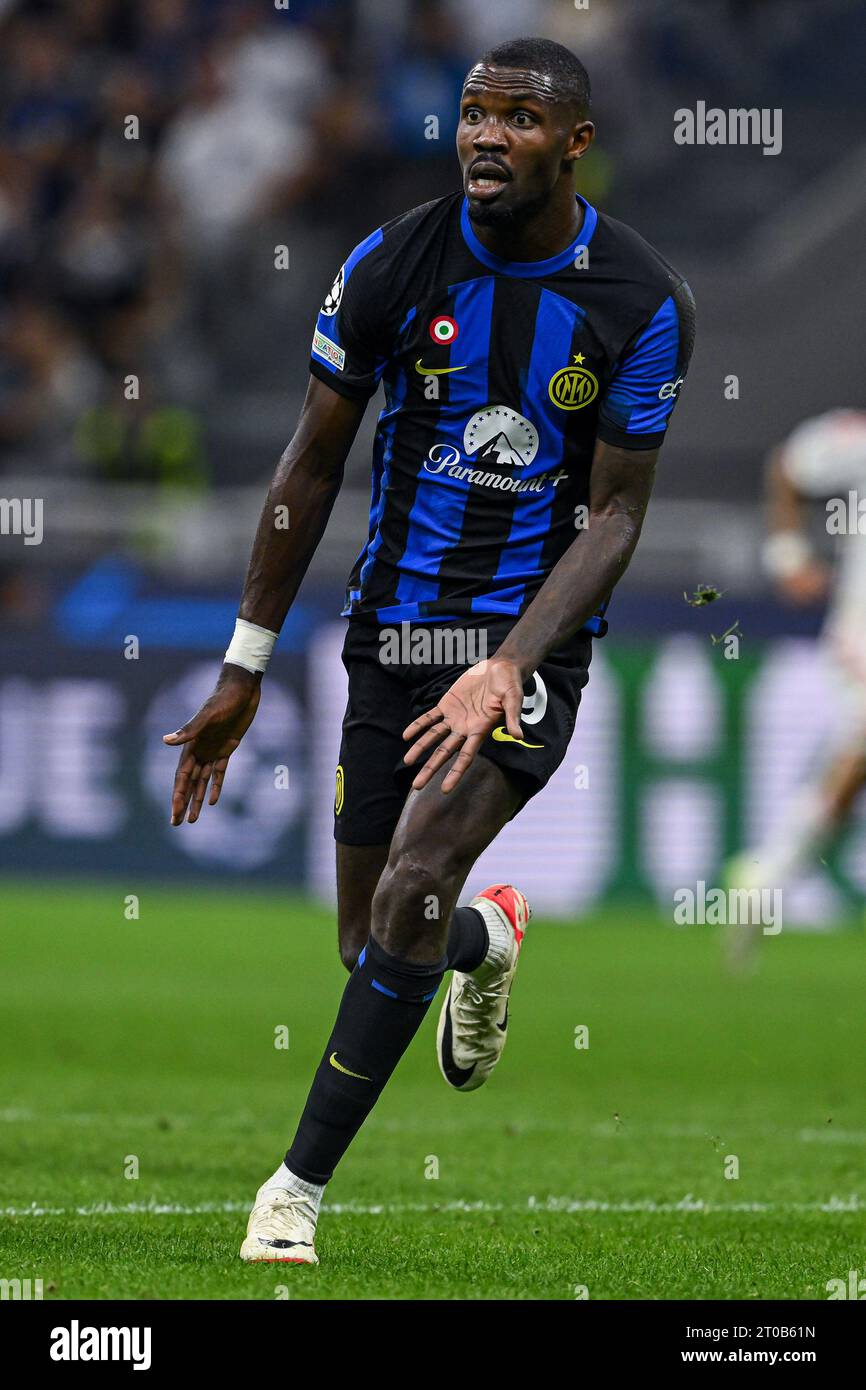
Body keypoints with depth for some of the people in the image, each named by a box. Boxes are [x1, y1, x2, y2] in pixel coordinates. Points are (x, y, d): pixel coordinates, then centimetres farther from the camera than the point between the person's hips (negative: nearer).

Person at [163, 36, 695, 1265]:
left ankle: (301, 1184, -8)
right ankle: (488, 937, 46)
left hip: (533, 633, -3)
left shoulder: (641, 304, -9)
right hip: (395, 623, 3)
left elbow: (616, 515, -6)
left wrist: (508, 670, -20)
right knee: (373, 942, 7)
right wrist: (245, 671, 3)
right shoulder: (391, 267, -6)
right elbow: (312, 466, 3)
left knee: (411, 895, -21)